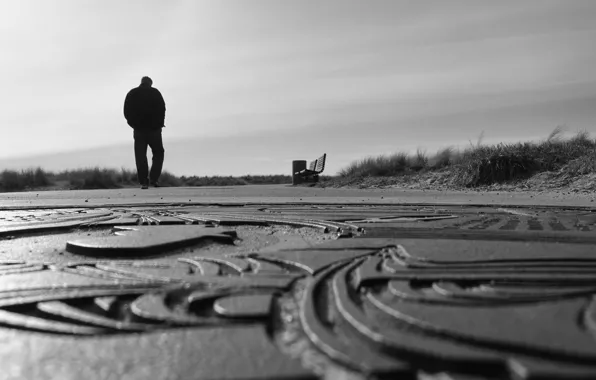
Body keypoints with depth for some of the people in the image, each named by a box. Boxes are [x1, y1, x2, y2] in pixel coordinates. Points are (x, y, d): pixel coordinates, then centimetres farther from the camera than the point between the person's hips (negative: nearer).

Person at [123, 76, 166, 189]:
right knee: (158, 153, 10)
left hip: (139, 129, 2)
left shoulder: (131, 93, 9)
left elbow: (126, 112, 5)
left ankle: (143, 182, -3)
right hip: (154, 128, -2)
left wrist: (134, 124, 12)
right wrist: (159, 123, 6)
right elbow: (162, 109, -5)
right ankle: (153, 178, -3)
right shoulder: (155, 92, 1)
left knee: (140, 155, 3)